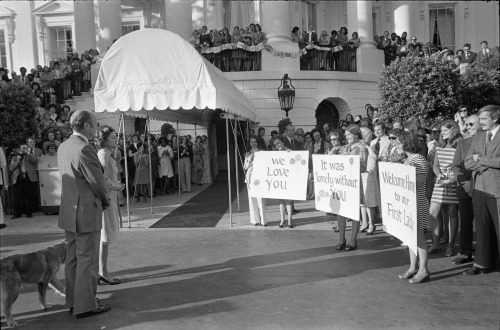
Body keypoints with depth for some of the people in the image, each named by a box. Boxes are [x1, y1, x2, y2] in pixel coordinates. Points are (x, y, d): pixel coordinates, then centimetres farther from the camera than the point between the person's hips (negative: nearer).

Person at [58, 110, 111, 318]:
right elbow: (98, 181, -19)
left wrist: (100, 198, 11)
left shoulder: (63, 147, 7)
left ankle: (73, 301, 28)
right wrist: (104, 200, 1)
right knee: (87, 260, 1)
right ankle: (85, 306, 11)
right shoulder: (85, 149, -20)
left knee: (73, 258, 17)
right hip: (86, 213, -9)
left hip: (69, 212, 9)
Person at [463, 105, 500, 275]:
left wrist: (481, 159, -8)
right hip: (479, 189, 5)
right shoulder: (477, 137, 13)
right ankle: (483, 263, 22)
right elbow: (467, 163, 6)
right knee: (482, 228, 12)